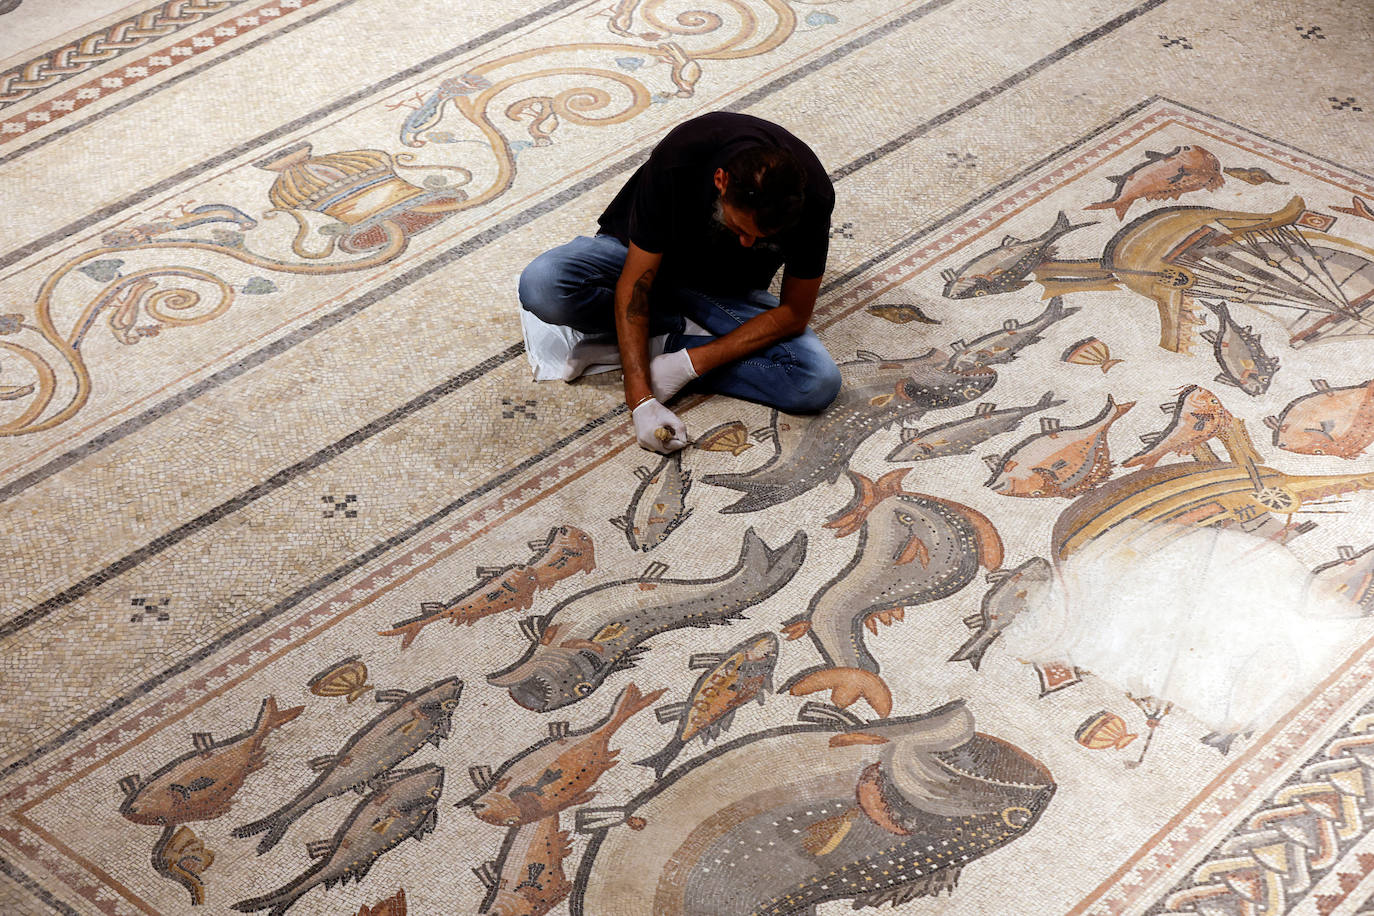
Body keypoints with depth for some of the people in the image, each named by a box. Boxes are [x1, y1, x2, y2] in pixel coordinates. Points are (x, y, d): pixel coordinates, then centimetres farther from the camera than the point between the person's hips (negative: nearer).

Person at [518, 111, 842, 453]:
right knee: (540, 286, -33)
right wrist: (642, 401, -36)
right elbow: (634, 283, -28)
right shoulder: (677, 160, -35)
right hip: (646, 256, -2)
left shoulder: (812, 197, -29)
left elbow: (793, 313, -18)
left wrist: (691, 363, -26)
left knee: (819, 382, -25)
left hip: (729, 290, 2)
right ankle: (681, 328, -8)